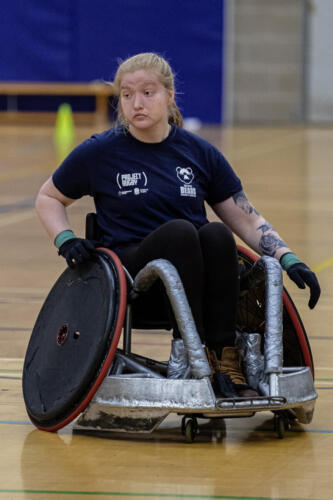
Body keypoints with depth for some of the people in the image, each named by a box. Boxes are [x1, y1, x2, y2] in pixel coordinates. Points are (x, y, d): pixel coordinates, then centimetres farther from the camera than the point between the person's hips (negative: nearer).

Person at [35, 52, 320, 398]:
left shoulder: (199, 153, 8)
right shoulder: (99, 153, 2)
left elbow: (247, 220, 9)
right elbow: (48, 199, 16)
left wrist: (290, 260, -4)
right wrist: (65, 240, -3)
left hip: (195, 282, 2)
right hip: (129, 274, -2)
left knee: (217, 234, -31)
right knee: (179, 230, -33)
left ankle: (224, 358, -31)